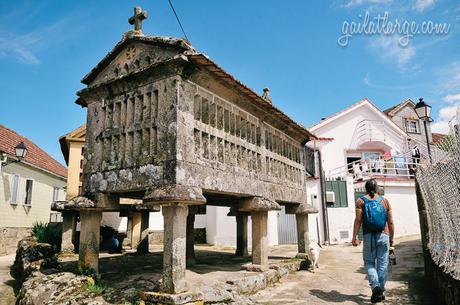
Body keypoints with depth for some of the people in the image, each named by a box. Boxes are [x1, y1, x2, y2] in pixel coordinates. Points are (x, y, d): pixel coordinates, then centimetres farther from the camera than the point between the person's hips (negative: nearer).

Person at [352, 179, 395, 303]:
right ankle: (380, 292, 15)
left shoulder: (361, 201, -1)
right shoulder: (385, 201, 7)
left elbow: (358, 220, -9)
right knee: (383, 264, 10)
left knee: (369, 263, 9)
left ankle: (375, 286, -10)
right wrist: (391, 238, 14)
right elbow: (390, 222, 6)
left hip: (369, 236, -2)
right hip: (383, 236, 2)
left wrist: (354, 237, -9)